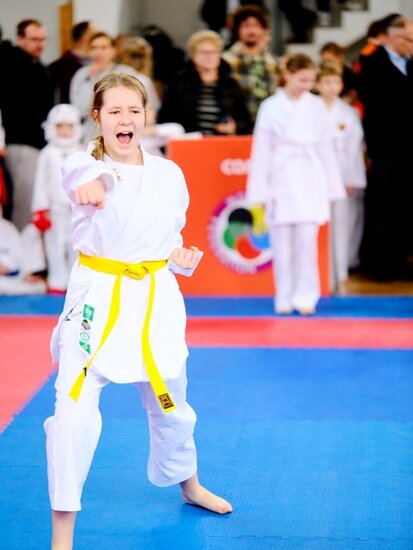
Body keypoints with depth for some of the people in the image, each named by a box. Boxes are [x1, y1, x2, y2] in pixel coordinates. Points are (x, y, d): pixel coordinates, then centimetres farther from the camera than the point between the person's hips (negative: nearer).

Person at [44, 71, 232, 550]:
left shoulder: (169, 174, 1)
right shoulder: (87, 164, -12)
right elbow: (79, 173, -39)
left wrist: (181, 258, -6)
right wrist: (89, 182, -62)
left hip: (155, 301, 4)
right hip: (97, 301, -3)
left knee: (170, 405, 20)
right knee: (74, 414, -14)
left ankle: (190, 487, 49)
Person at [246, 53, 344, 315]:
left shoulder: (316, 105, 5)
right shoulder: (270, 107, 0)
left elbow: (326, 147, 7)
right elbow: (262, 150, 1)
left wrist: (331, 187, 5)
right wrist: (260, 190, -1)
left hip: (310, 178, 1)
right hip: (281, 179, -1)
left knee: (307, 239, -6)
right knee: (282, 242, 3)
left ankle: (305, 296, 0)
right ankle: (284, 298, 13)